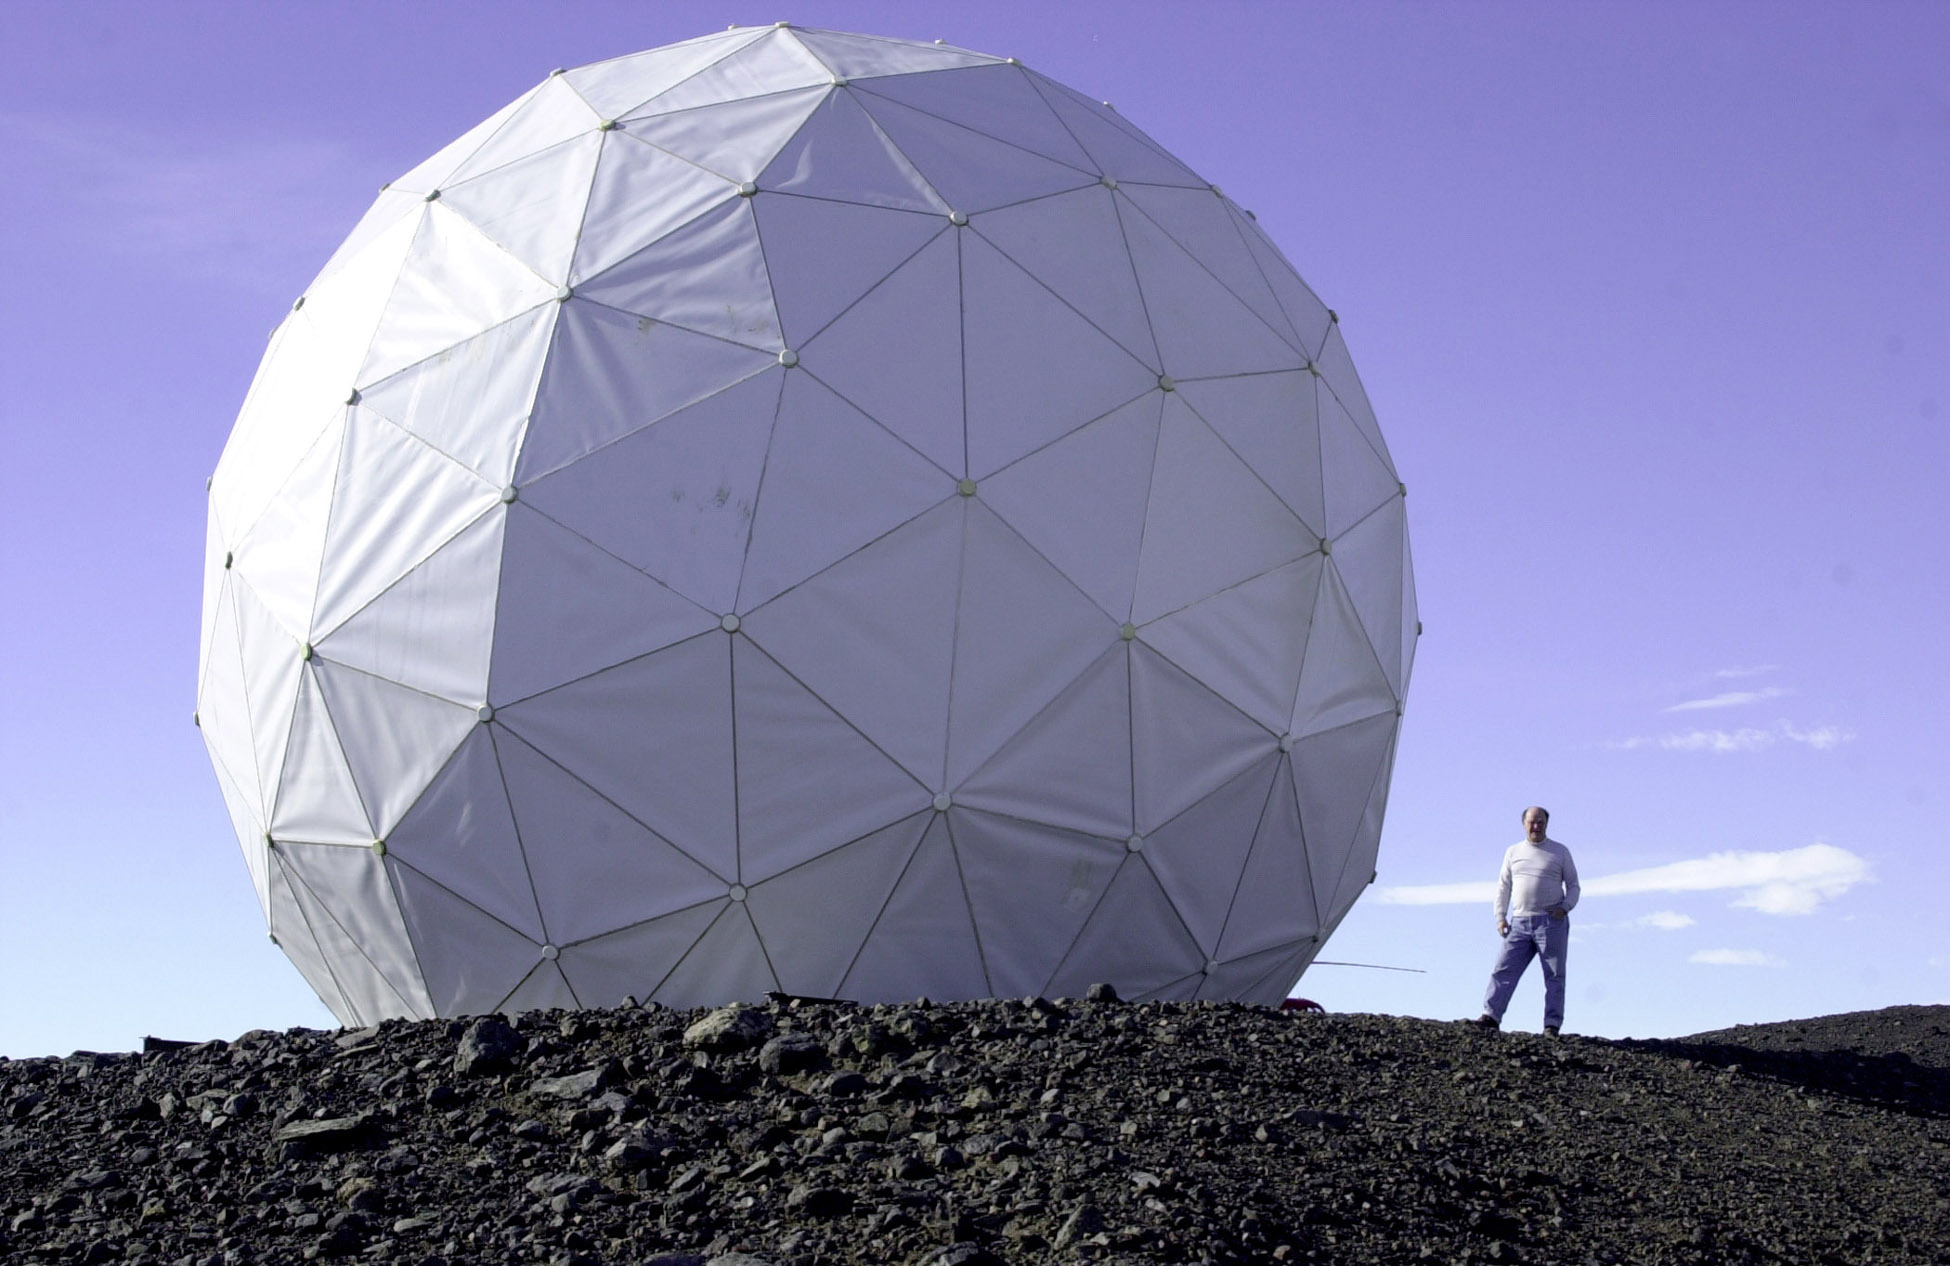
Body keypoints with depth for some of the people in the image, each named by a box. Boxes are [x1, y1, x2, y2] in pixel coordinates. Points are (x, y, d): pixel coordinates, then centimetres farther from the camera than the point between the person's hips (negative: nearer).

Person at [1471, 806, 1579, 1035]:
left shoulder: (1560, 852, 6)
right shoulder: (1514, 852, 13)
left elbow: (1573, 885, 8)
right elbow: (1503, 887, 15)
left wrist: (1565, 907, -10)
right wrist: (1500, 917, 5)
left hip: (1551, 922, -2)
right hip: (1520, 922, 2)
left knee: (1554, 976, -1)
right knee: (1504, 969, -6)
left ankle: (1552, 1025, 0)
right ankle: (1491, 1016, -8)